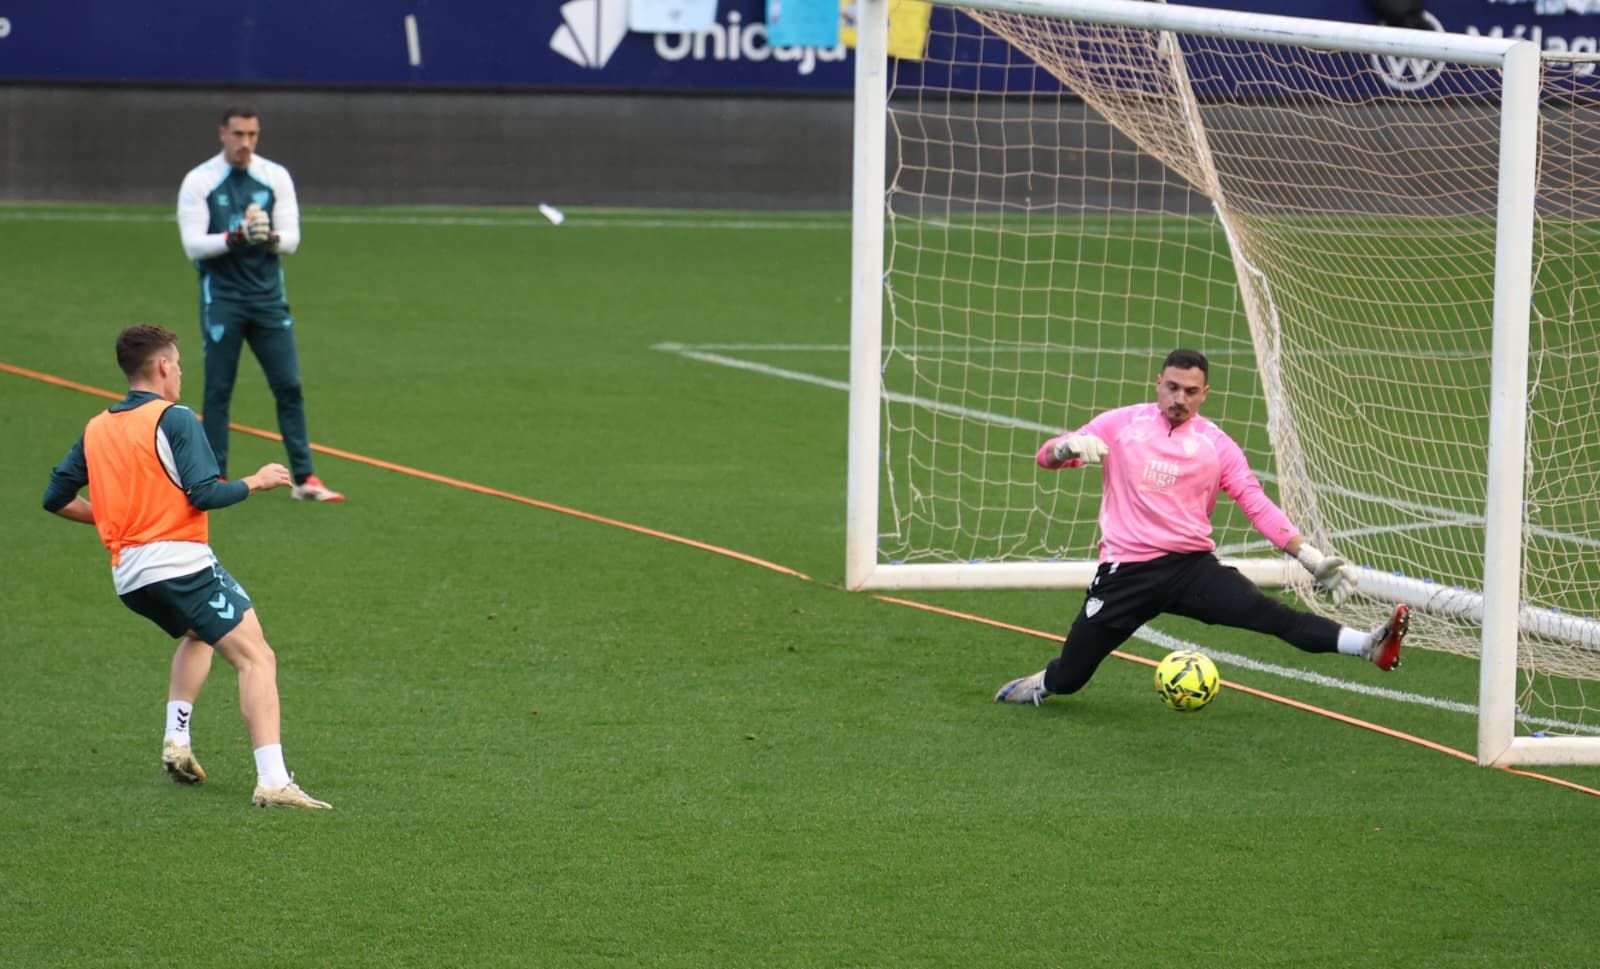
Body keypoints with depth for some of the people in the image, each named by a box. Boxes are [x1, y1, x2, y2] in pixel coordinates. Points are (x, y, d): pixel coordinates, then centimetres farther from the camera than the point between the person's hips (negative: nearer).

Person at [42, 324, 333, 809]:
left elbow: (56, 499, 19)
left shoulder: (95, 428, 15)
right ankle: (272, 781, -24)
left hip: (128, 576, 8)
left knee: (198, 635, 35)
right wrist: (256, 481, 2)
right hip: (181, 561, -8)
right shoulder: (174, 418, -5)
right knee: (257, 658, -9)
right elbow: (204, 493, -14)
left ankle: (177, 738, 20)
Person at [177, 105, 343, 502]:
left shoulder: (276, 177, 3)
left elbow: (291, 238, 0)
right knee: (218, 390, 2)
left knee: (289, 385, 1)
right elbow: (194, 246, -11)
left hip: (268, 295, 3)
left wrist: (270, 237, -22)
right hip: (221, 298, -3)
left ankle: (304, 478, 6)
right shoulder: (199, 182, -5)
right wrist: (235, 237, -25)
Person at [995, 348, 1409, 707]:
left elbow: (1259, 507, 0)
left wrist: (1310, 557, -12)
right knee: (1069, 676, 3)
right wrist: (1071, 447, -21)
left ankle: (1369, 646, -39)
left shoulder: (1216, 444, 5)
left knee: (1270, 613, -23)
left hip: (1192, 567, 0)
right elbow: (1046, 456, 4)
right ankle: (1042, 684, 40)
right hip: (1127, 572, 0)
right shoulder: (1122, 425, 3)